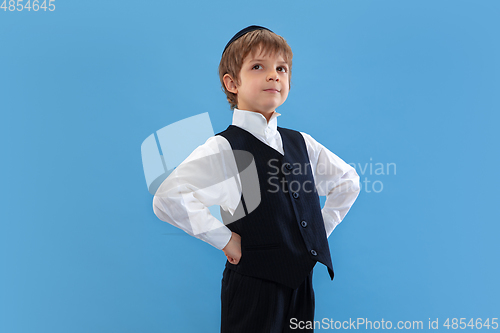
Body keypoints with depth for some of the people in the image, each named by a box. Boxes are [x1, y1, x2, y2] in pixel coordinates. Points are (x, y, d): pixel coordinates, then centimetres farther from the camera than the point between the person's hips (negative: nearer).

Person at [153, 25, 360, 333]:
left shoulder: (301, 143, 5)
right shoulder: (223, 149, -14)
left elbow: (348, 181, 20)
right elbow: (169, 199, -28)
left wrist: (322, 228, 10)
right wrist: (224, 239, -19)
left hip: (302, 282, 6)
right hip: (253, 286, -5)